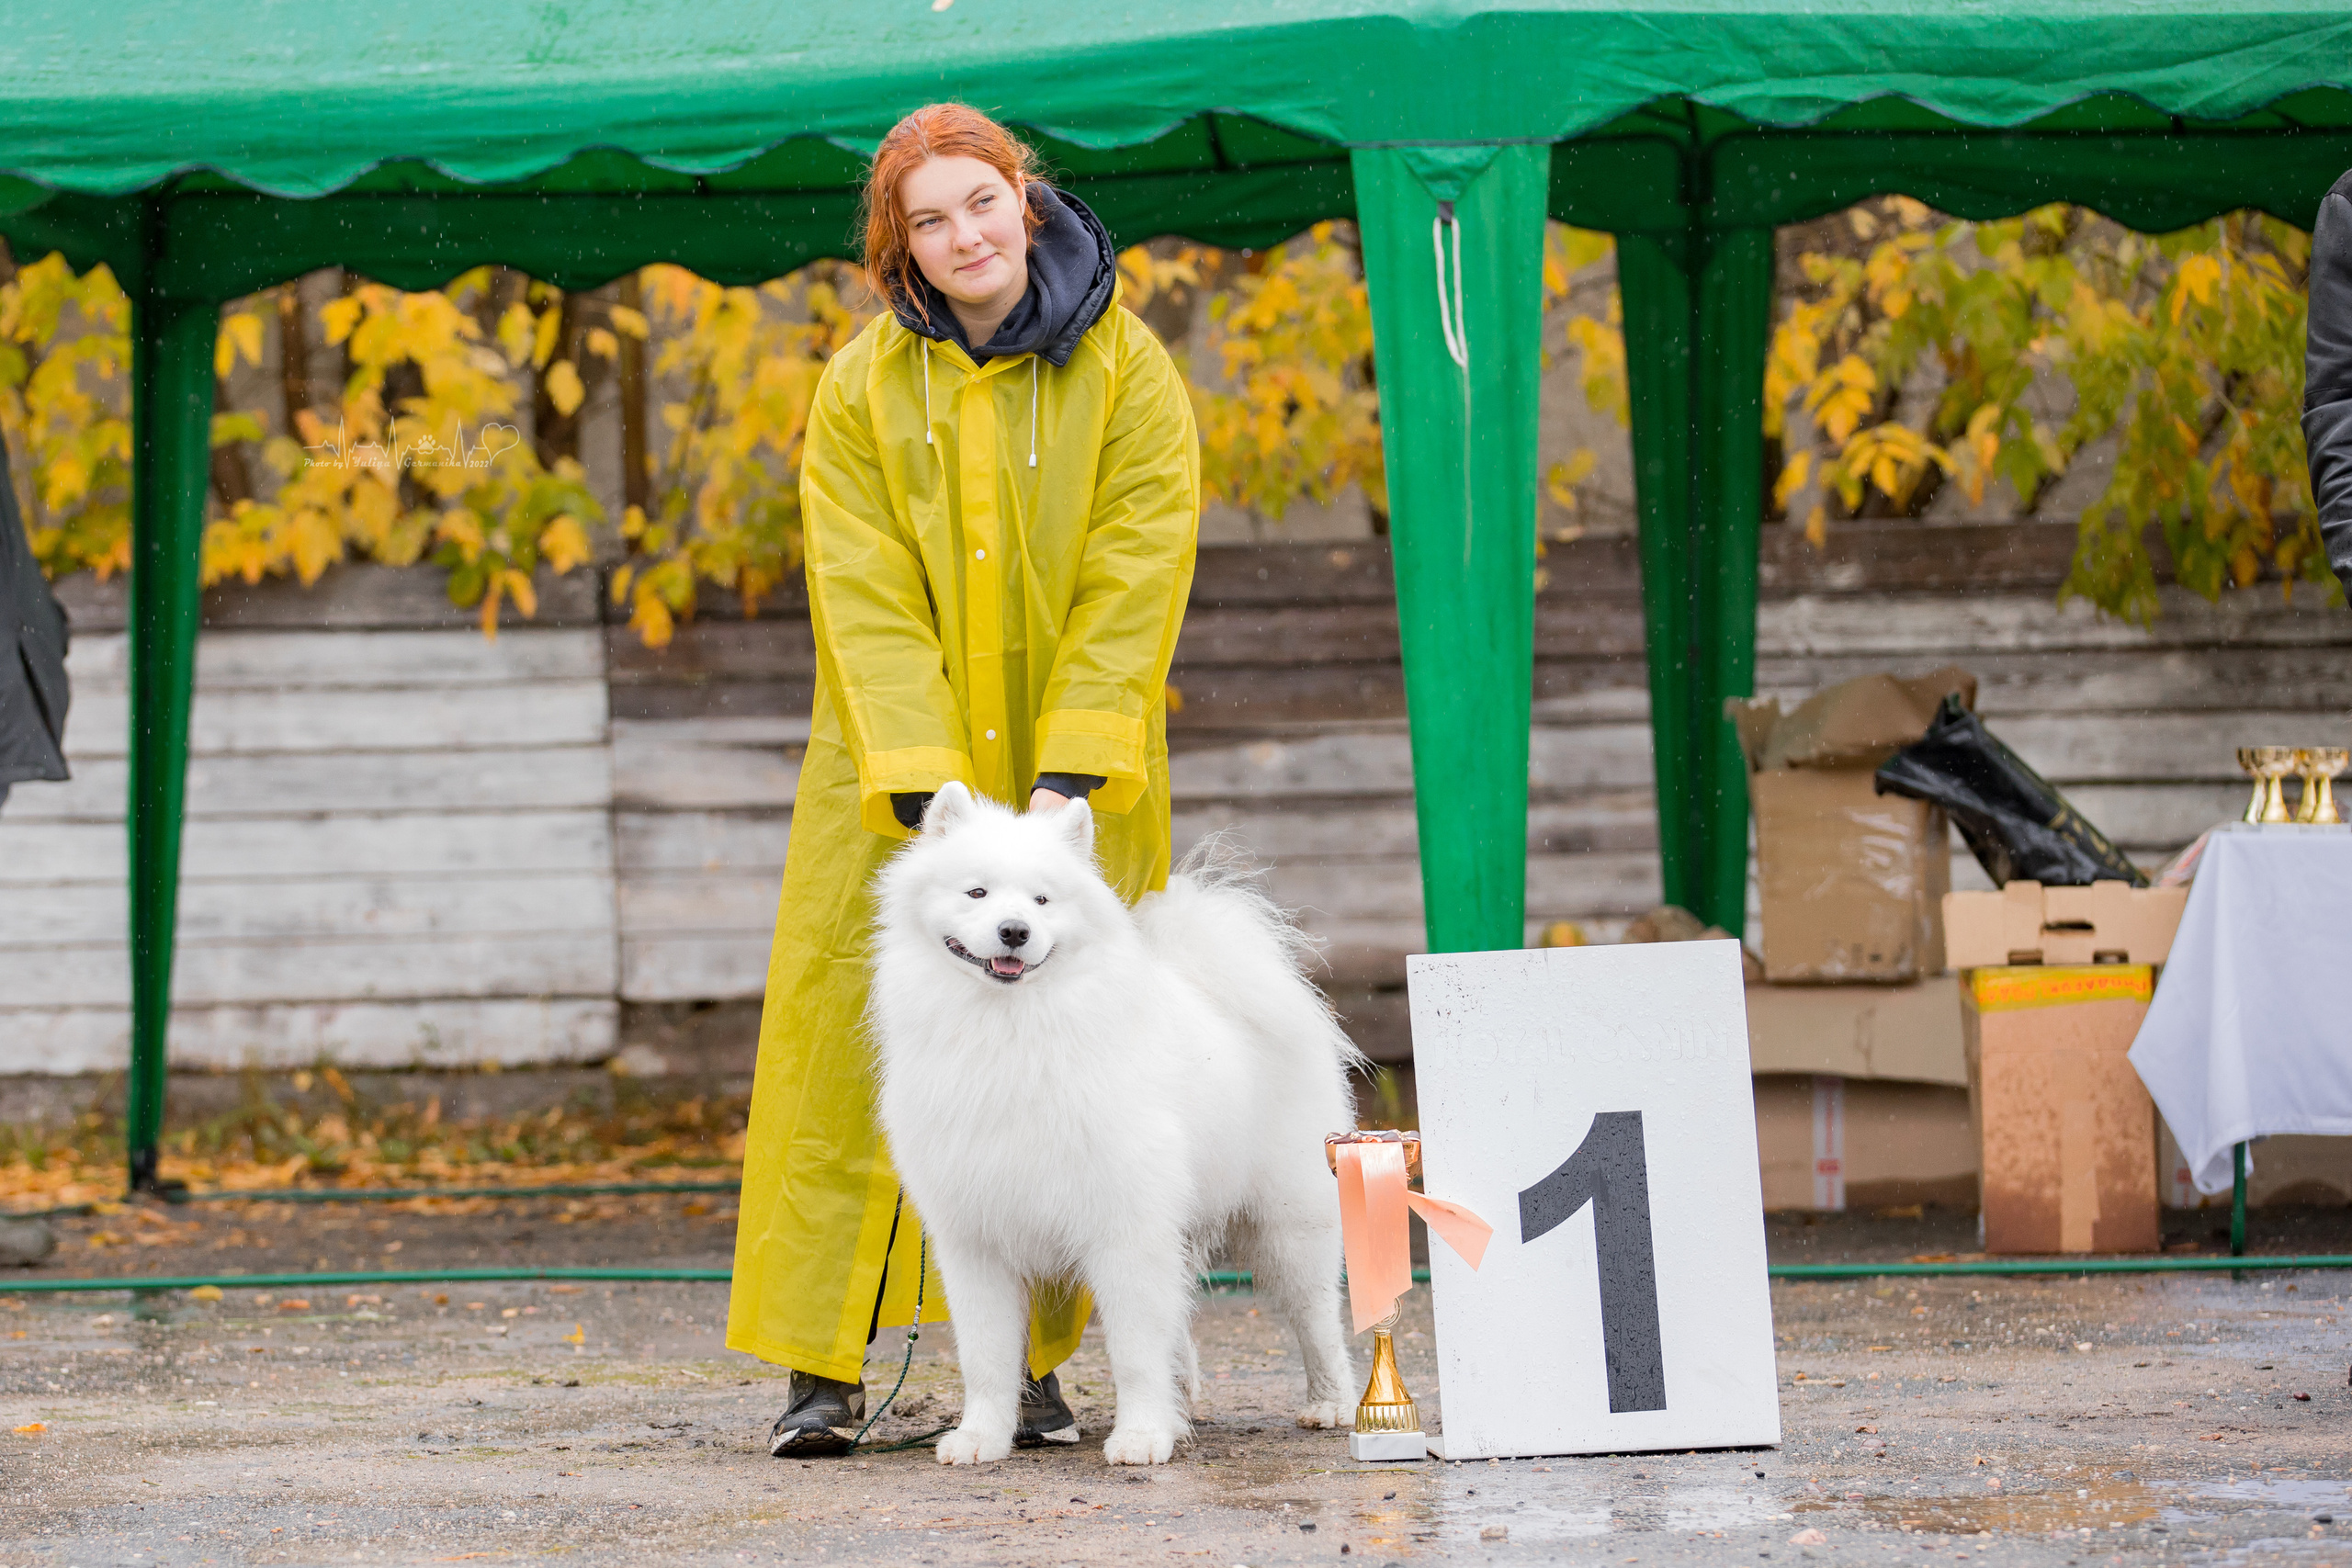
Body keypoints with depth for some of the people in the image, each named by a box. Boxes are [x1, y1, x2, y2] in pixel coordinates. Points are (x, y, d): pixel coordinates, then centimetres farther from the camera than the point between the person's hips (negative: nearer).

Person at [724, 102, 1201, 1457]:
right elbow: (869, 606, -8)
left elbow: (1132, 586, -9)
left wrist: (1065, 783, -18)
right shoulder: (862, 390, 0)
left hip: (1073, 787, 0)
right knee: (848, 1050, -4)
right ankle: (824, 1370, -1)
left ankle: (1031, 1367, 8)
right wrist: (926, 793, -19)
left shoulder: (1128, 374, -3)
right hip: (896, 778, 1)